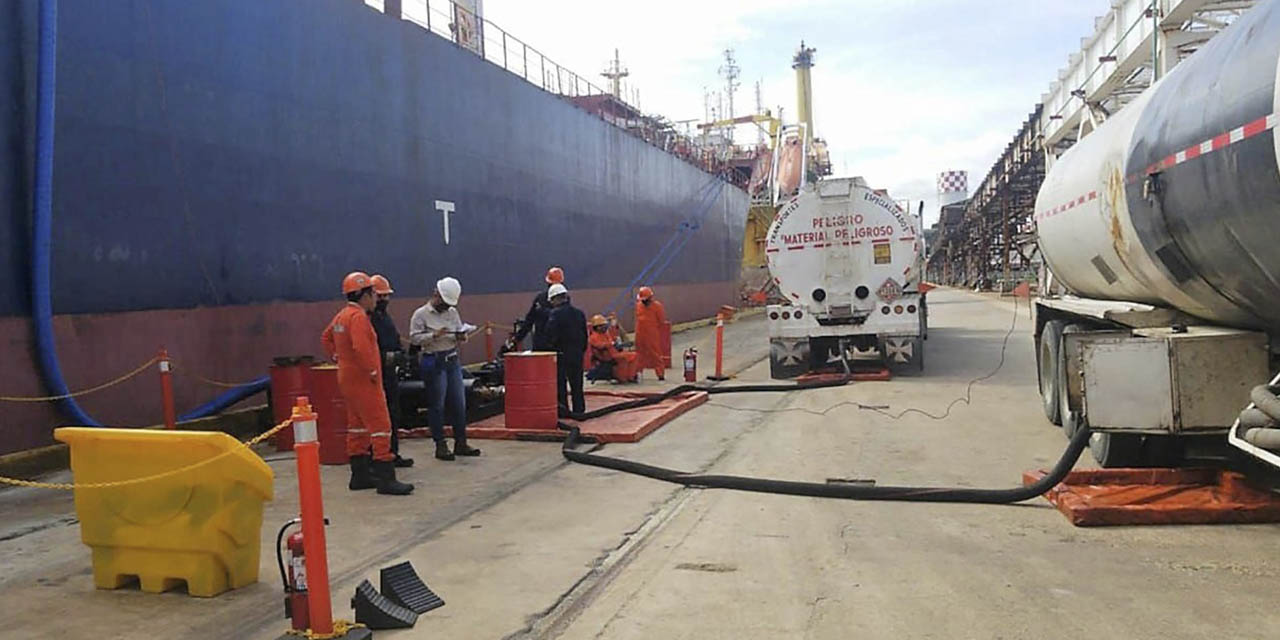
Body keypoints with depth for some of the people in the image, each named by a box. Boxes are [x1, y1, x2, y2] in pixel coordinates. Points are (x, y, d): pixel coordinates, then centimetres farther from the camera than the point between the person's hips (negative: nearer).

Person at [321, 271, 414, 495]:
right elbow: (361, 348, -31)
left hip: (348, 378, 11)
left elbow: (326, 337, 27)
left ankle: (360, 476, 22)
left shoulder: (341, 316, 13)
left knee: (358, 426, 16)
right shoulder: (358, 317, -19)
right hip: (363, 380, -11)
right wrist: (372, 371, -21)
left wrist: (338, 358, 21)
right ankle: (385, 478, -10)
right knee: (380, 426, -9)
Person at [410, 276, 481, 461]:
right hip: (434, 362, -6)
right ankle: (440, 446, 9)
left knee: (459, 403, 8)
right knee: (437, 406, 0)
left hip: (453, 361, 6)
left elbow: (460, 332, 18)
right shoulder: (421, 314, -6)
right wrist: (434, 336, -22)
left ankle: (460, 443, 18)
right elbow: (414, 338, -11)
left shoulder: (452, 312, 11)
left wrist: (461, 336, -5)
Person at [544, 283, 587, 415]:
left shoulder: (555, 314, -12)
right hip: (577, 354, 6)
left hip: (561, 354, -6)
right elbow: (585, 335, 12)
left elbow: (550, 335, -18)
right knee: (577, 384, 12)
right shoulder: (579, 313, 8)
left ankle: (563, 408, 1)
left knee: (560, 384, 2)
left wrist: (551, 348, -5)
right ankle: (579, 409, 16)